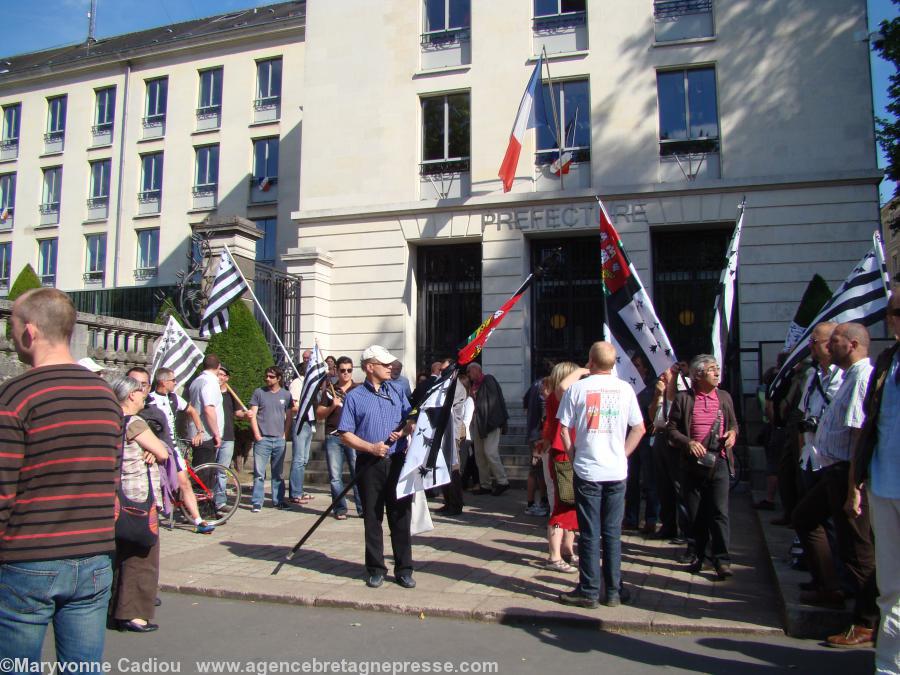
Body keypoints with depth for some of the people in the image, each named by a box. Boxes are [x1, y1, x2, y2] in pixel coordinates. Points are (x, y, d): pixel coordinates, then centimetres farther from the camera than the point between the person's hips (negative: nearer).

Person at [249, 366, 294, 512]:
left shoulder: (286, 394, 8)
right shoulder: (259, 392, 4)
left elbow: (288, 416, 13)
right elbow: (253, 414, 2)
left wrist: (285, 434, 3)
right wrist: (257, 434, -6)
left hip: (279, 440, 2)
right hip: (262, 439, -2)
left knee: (278, 473, 10)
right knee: (259, 473, -3)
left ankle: (278, 500, 18)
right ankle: (256, 502, 1)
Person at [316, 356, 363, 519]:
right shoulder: (329, 390, 14)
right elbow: (319, 414, 11)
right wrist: (332, 406, -5)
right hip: (333, 437, 2)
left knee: (358, 473, -6)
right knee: (335, 476, 2)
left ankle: (362, 508, -2)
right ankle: (340, 509, 10)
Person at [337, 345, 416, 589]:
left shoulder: (396, 392, 12)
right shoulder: (354, 397, 2)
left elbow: (411, 421, 14)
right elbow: (345, 434, -2)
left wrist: (404, 431, -8)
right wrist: (371, 448, -14)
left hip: (397, 462, 2)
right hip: (370, 465, -2)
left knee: (401, 516, 4)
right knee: (372, 519, 6)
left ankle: (404, 569, 14)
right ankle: (375, 569, 18)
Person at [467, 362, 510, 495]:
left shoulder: (488, 380, -8)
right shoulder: (475, 385, 16)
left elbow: (494, 401, -15)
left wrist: (491, 422, -20)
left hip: (490, 422, -9)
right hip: (479, 423, 9)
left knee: (490, 452, -13)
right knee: (479, 454, 9)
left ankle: (502, 481, -2)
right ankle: (484, 485, 15)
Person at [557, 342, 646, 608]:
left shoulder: (577, 388, -4)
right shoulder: (625, 388, 3)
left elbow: (564, 430, -4)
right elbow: (638, 429, 6)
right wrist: (622, 455, 12)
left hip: (587, 470, -2)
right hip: (617, 471, 2)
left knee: (590, 533, 5)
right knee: (613, 533, 10)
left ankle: (588, 591, 12)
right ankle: (613, 592, 17)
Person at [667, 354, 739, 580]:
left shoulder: (724, 397, 10)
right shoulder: (683, 398, 1)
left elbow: (733, 423, 21)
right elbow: (672, 429, 2)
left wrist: (733, 433, -1)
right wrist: (688, 443, -14)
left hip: (719, 462, 1)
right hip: (693, 463, -1)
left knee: (719, 512, -4)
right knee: (695, 513, 8)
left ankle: (722, 560, 3)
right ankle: (696, 556, 20)